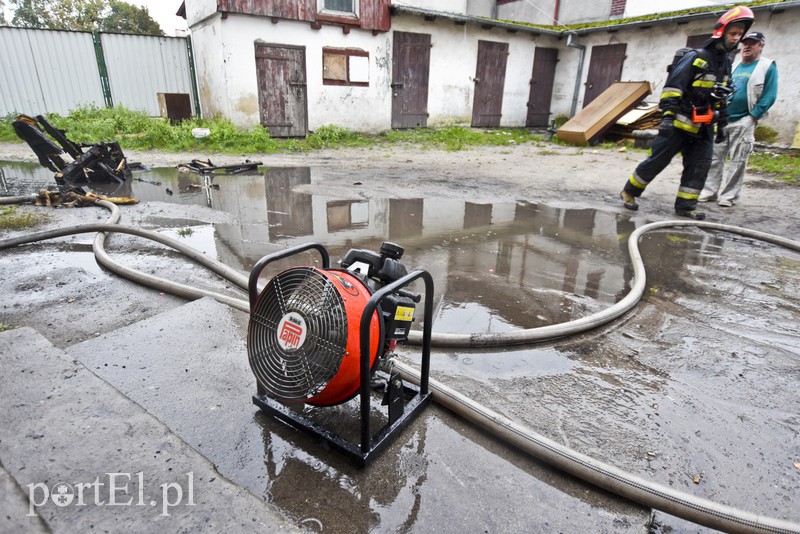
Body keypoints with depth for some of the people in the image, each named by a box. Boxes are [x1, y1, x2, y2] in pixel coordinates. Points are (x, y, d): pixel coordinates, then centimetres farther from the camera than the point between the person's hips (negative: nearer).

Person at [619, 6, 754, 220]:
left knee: (700, 166, 0)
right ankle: (629, 192, 8)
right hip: (680, 122, -7)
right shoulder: (695, 57, -7)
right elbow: (672, 86, -16)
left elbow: (721, 99, 24)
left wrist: (722, 124, 22)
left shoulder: (726, 63, 17)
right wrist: (668, 115, -25)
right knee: (658, 160, -5)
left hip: (704, 127, 7)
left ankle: (685, 205, 4)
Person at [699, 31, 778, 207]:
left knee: (738, 161, -2)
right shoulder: (734, 66, 17)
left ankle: (728, 195, 1)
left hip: (744, 122, -5)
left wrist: (753, 117, -13)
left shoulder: (768, 67, 1)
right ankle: (710, 191, 9)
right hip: (723, 120, 5)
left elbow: (769, 96, -5)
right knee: (715, 158, 3)